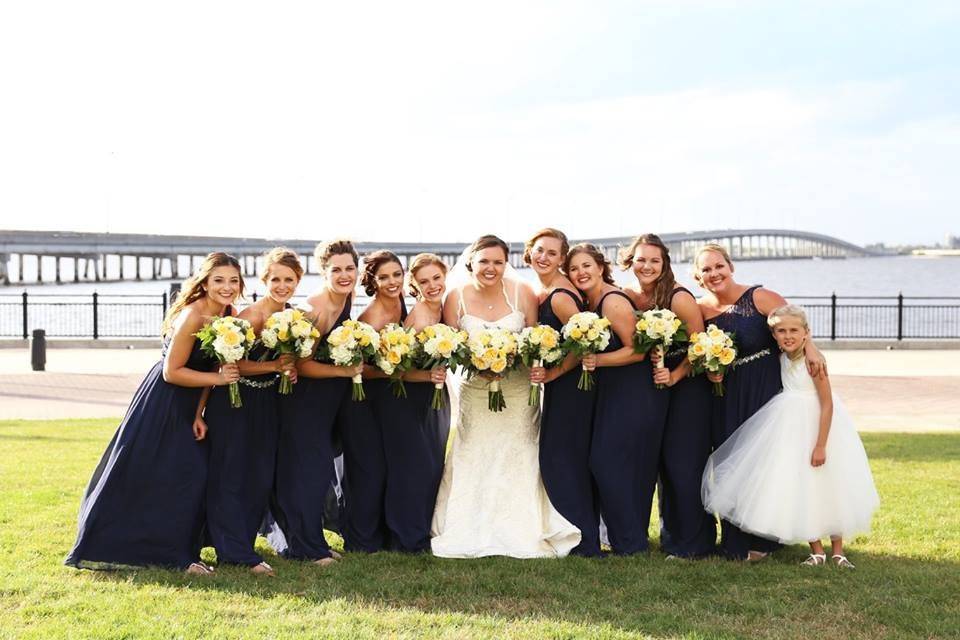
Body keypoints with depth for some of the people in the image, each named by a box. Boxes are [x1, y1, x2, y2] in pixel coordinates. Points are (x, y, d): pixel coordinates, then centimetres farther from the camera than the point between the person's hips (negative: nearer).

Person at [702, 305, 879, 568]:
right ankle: (816, 551, 19)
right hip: (790, 427, 6)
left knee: (828, 488, 4)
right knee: (799, 491, 7)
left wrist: (821, 445, -21)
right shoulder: (782, 359, 1)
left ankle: (837, 552, 17)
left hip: (818, 425, -6)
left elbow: (827, 404, -19)